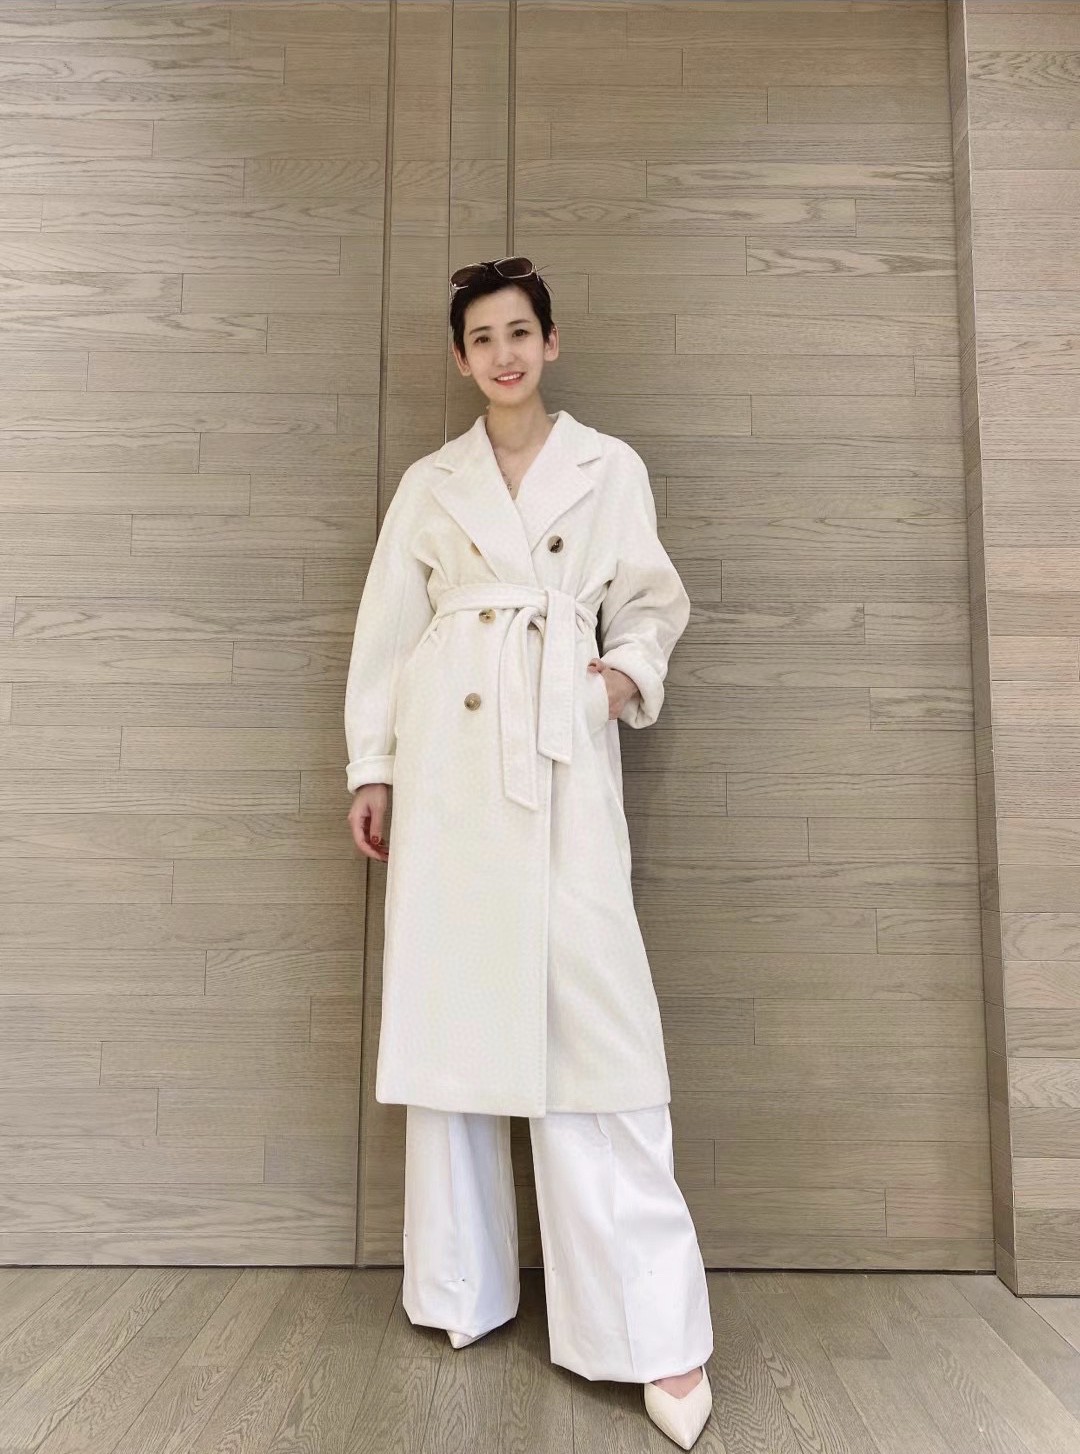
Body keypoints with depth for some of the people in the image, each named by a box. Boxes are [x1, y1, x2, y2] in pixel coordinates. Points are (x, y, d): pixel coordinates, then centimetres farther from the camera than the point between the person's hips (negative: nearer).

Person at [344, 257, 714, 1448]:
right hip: (449, 756, 2)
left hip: (564, 754, -1)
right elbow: (385, 632, 11)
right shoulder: (429, 483, 13)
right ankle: (463, 1286, 22)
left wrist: (630, 671, -7)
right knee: (452, 1005, 5)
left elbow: (654, 603, 15)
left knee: (592, 1012, -7)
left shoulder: (612, 468, 12)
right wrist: (370, 767, 4)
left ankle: (651, 1329, 4)